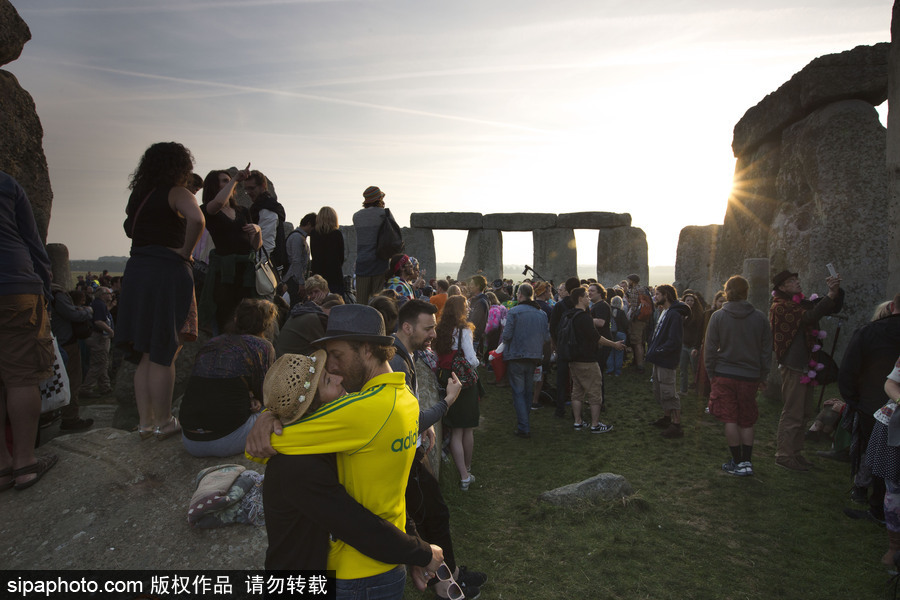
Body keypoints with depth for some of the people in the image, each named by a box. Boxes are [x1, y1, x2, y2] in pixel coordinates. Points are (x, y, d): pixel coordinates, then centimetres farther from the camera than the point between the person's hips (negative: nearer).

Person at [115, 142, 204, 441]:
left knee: (145, 354, 13)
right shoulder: (176, 193, -7)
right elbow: (196, 219, -26)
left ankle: (145, 421, 18)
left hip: (136, 272, 7)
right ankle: (163, 423, 8)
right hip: (168, 273, -7)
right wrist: (185, 251, -13)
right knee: (163, 355, 0)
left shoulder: (137, 195, 15)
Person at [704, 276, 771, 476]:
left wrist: (711, 372, 7)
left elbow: (710, 348, -4)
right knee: (747, 421, 14)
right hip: (750, 376, 2)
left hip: (724, 374, -2)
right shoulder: (759, 318, -1)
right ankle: (746, 461, 14)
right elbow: (766, 350, 5)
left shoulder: (718, 316, -7)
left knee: (730, 420, 6)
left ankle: (737, 463, 12)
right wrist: (763, 375, 15)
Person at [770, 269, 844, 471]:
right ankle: (783, 455, 4)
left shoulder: (804, 303, 13)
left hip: (806, 366, 9)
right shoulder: (780, 307, -12)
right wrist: (830, 295, -24)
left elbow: (834, 308, 16)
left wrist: (836, 291, -2)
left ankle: (795, 452, 25)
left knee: (804, 411, 15)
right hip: (793, 366, -9)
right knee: (793, 413, -5)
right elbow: (808, 317, -25)